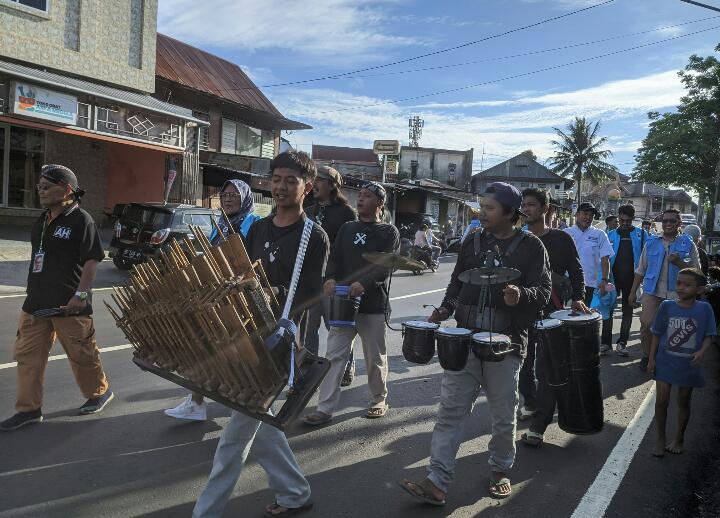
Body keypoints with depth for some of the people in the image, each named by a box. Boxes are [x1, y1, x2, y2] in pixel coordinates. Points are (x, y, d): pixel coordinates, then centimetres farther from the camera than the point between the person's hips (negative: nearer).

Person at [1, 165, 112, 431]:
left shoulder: (81, 220, -11)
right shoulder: (42, 221, 14)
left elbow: (92, 260, -16)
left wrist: (80, 294, -22)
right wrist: (34, 291, 22)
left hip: (68, 305, -8)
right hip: (36, 302, 8)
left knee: (81, 353, 5)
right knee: (28, 354, 8)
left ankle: (99, 392, 27)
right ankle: (28, 408, 17)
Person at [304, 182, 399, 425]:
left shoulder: (388, 232, 1)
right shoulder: (347, 228, 15)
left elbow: (386, 264, -12)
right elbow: (335, 258, 8)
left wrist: (364, 282, -27)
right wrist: (330, 278, -13)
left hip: (373, 304, -3)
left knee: (375, 357, 10)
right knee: (334, 355, 1)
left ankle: (379, 400, 30)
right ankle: (325, 408, 5)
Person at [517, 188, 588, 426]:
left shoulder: (561, 239, -1)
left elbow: (576, 271, 2)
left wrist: (577, 298, -11)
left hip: (550, 311, -3)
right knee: (523, 362, 11)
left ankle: (539, 424, 4)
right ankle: (530, 403, 35)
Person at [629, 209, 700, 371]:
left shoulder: (688, 244, 5)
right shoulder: (651, 242, 10)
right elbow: (641, 269, 14)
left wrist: (679, 263, -16)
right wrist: (633, 291, 11)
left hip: (676, 293, -1)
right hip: (652, 291, 1)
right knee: (646, 324, -7)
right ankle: (647, 356, 11)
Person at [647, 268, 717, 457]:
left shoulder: (704, 309, -8)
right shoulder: (667, 306, -5)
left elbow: (709, 335, -3)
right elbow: (657, 334, 1)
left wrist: (702, 351, -22)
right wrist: (651, 358, -1)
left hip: (689, 365, 0)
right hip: (665, 362, 0)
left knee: (684, 403, 14)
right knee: (661, 401, -1)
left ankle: (679, 439, 33)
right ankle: (661, 438, 18)